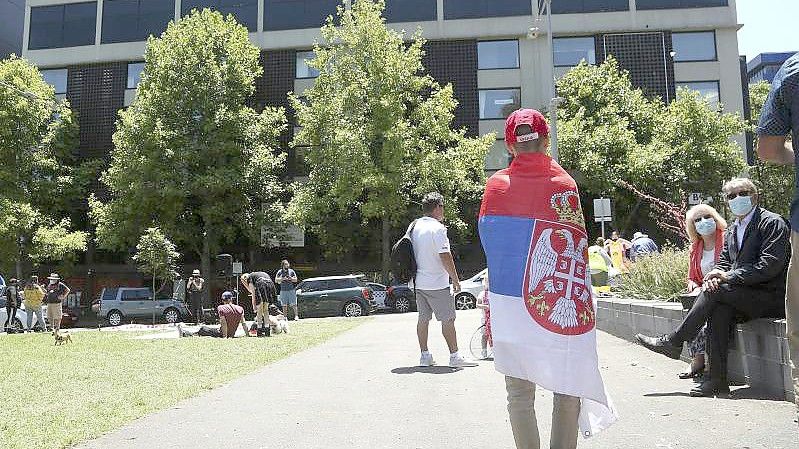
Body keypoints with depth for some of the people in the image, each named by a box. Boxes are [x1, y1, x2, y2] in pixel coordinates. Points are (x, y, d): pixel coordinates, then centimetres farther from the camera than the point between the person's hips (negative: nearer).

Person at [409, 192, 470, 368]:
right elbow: (445, 257, -19)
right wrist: (456, 280, -12)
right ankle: (454, 356, 4)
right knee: (448, 319, 0)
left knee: (423, 319, 12)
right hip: (437, 284, -8)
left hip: (418, 282, 8)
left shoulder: (413, 226, 8)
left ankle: (425, 355, 17)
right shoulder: (438, 228, -16)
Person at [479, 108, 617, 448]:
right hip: (558, 306, -2)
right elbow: (576, 246, -3)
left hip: (507, 303, 2)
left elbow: (488, 241, 5)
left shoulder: (495, 185, 0)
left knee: (519, 393, 11)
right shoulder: (562, 184, -6)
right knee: (568, 388, 12)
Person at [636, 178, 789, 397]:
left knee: (716, 291, -24)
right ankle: (717, 380, -26)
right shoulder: (732, 230, 16)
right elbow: (723, 262, 14)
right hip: (745, 295, 6)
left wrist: (729, 276, -18)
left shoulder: (773, 223, -8)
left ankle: (674, 341, -13)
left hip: (771, 297, -6)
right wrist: (716, 275, -10)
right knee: (719, 308, -25)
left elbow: (769, 266, -18)